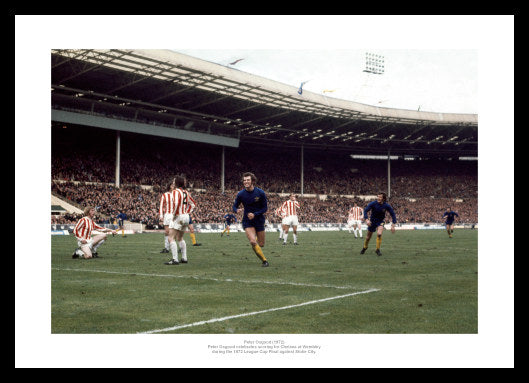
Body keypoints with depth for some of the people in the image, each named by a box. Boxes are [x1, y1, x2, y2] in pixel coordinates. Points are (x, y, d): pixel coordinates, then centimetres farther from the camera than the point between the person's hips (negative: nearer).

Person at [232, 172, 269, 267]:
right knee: (253, 242, -21)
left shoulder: (260, 193, -10)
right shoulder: (241, 194, -7)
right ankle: (264, 261, -5)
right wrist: (236, 210, -22)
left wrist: (255, 214, -20)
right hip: (247, 221, 0)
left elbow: (265, 208, -5)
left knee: (261, 244, 6)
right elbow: (235, 206, 2)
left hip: (259, 221, 1)